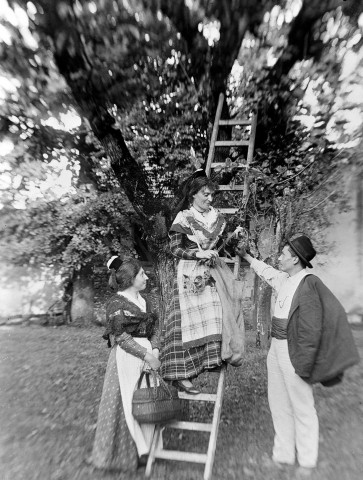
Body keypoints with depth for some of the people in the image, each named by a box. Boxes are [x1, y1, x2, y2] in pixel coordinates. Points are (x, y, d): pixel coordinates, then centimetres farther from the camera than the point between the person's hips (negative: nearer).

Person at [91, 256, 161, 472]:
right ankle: (138, 451, 22)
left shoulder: (144, 300, 10)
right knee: (130, 403, 5)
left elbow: (155, 326, 7)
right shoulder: (116, 303, -11)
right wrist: (146, 355, -17)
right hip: (127, 358, -6)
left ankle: (147, 446, 29)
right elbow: (121, 337, -15)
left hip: (148, 353, 7)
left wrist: (155, 349, -8)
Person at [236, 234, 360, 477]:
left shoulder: (308, 285, -18)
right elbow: (266, 271, 27)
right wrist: (246, 256, 36)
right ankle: (283, 454, 34)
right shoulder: (284, 280, 5)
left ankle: (308, 461, 28)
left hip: (293, 352, -8)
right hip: (276, 348, 8)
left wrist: (303, 365, -16)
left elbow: (311, 330, -19)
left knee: (302, 408, 8)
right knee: (279, 405, 17)